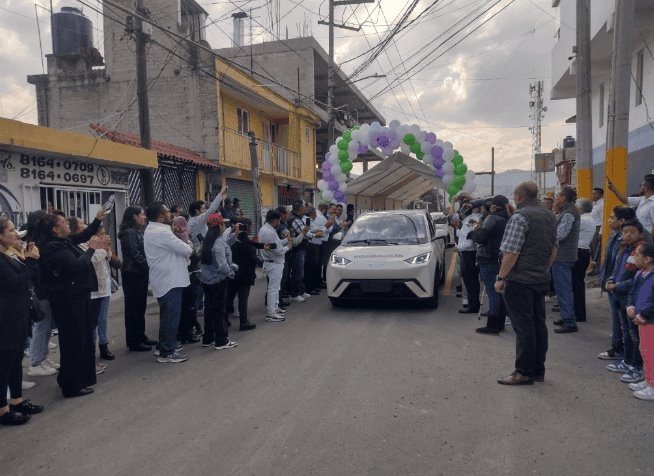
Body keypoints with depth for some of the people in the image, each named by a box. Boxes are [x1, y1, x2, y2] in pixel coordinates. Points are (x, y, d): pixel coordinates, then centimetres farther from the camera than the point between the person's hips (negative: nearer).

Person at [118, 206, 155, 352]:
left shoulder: (138, 231, 14)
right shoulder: (129, 233, -15)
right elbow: (135, 255, -20)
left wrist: (148, 267, 0)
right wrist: (149, 265, -10)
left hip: (140, 273, 9)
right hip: (133, 274, -9)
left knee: (140, 306, 14)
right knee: (133, 307, -1)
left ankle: (140, 336, 24)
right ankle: (133, 342, 7)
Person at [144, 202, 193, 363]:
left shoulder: (152, 230, 14)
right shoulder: (162, 232, -21)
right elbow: (186, 250, -19)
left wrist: (184, 248, 1)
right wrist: (189, 247, 2)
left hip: (164, 279, 11)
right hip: (170, 280, -11)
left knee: (167, 315, 19)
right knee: (172, 316, -4)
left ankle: (163, 346, 29)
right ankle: (167, 352, 3)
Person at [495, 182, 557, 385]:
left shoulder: (521, 216, -16)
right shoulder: (550, 215, 12)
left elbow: (511, 252, -21)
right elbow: (553, 250, 18)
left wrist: (501, 277, -14)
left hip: (520, 280, -8)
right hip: (542, 279, 8)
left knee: (523, 327, -2)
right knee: (538, 324, 13)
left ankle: (524, 372, 5)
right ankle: (539, 370, 21)